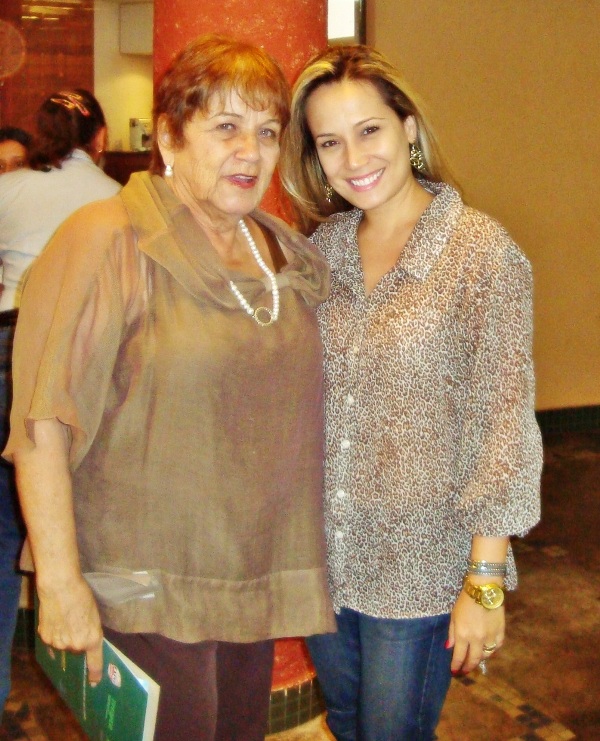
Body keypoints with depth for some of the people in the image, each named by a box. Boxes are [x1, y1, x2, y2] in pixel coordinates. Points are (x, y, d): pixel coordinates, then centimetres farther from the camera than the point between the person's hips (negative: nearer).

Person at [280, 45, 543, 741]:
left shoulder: (481, 250, -14)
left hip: (419, 568, -4)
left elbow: (504, 423, -15)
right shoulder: (321, 246, 1)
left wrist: (485, 580, -15)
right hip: (320, 553, 5)